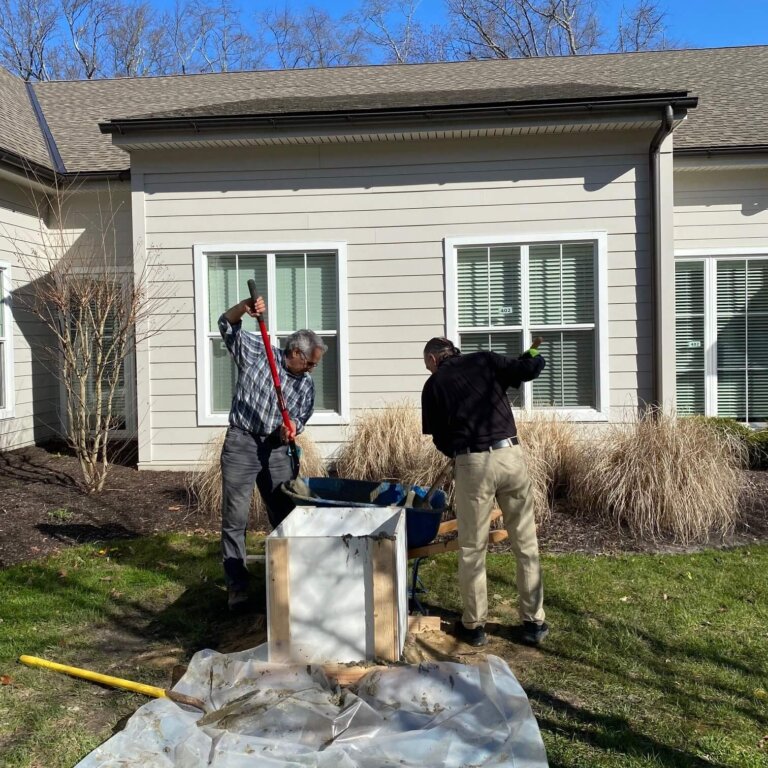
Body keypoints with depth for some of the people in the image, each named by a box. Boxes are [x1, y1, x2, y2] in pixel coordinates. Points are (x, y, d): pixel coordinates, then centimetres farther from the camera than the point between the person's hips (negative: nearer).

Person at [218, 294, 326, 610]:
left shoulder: (306, 384, 8)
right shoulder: (256, 350, -3)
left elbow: (301, 417, 13)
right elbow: (227, 325, -10)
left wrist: (293, 426, -10)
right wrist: (244, 308, -30)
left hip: (277, 449, 4)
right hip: (241, 444, -4)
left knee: (286, 515, 8)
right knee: (235, 519, -4)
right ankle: (237, 587, 4)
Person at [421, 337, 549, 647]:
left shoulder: (434, 385, 8)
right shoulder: (486, 361, 11)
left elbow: (440, 438, 9)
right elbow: (530, 370, 2)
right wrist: (532, 357, 24)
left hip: (472, 464, -2)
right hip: (511, 456, 2)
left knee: (472, 549, 11)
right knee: (526, 543, 12)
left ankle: (474, 625, 20)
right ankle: (534, 622, 19)